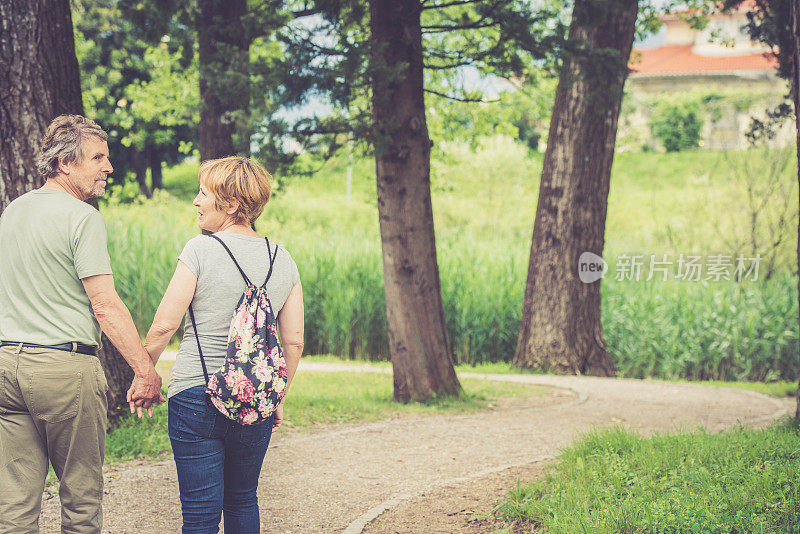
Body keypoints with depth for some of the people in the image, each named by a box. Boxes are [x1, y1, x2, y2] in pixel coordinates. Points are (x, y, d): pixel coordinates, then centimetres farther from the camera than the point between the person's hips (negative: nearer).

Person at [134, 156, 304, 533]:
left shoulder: (200, 250, -9)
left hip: (196, 396, -4)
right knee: (243, 501, 20)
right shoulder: (283, 260, 5)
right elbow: (294, 341, 6)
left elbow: (164, 324, -9)